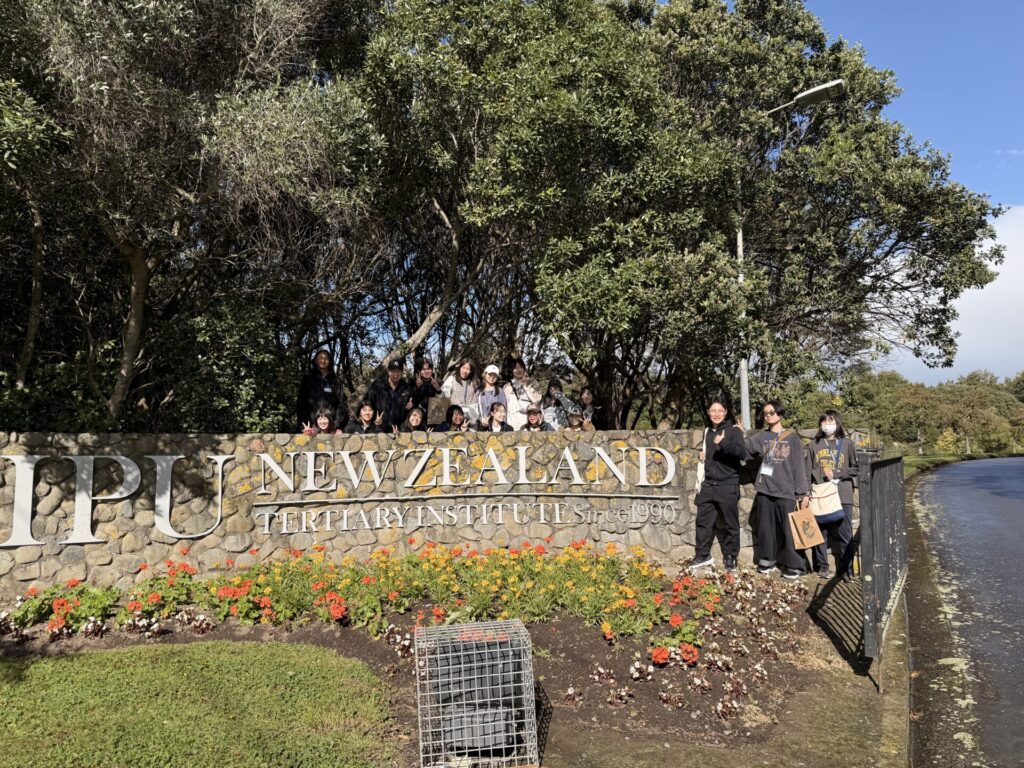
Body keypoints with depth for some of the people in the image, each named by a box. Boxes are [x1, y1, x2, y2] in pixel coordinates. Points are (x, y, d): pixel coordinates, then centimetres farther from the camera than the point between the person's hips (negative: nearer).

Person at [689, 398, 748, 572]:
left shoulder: (734, 430, -7)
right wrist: (703, 455, 7)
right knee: (703, 520, 9)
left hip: (728, 485, -6)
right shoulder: (707, 431, 12)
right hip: (708, 484, 6)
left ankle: (730, 558, 15)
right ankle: (702, 555, 21)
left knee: (730, 524, 4)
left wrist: (724, 443, -33)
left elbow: (742, 453, -22)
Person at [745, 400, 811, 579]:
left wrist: (803, 492, -3)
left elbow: (799, 465, 1)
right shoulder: (761, 436, 10)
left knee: (788, 530, -3)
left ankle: (794, 566, 5)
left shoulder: (792, 437, 3)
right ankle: (767, 561, 21)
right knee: (766, 529, 9)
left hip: (786, 491, -3)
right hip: (764, 491, 3)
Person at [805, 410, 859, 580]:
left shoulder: (847, 444, 5)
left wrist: (836, 473, -7)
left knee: (844, 534, 0)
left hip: (842, 495, -1)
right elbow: (808, 471, 8)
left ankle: (846, 569, 8)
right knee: (820, 532, 4)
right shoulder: (814, 445, 10)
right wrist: (807, 491, -1)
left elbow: (856, 468, 5)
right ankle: (822, 566, 14)